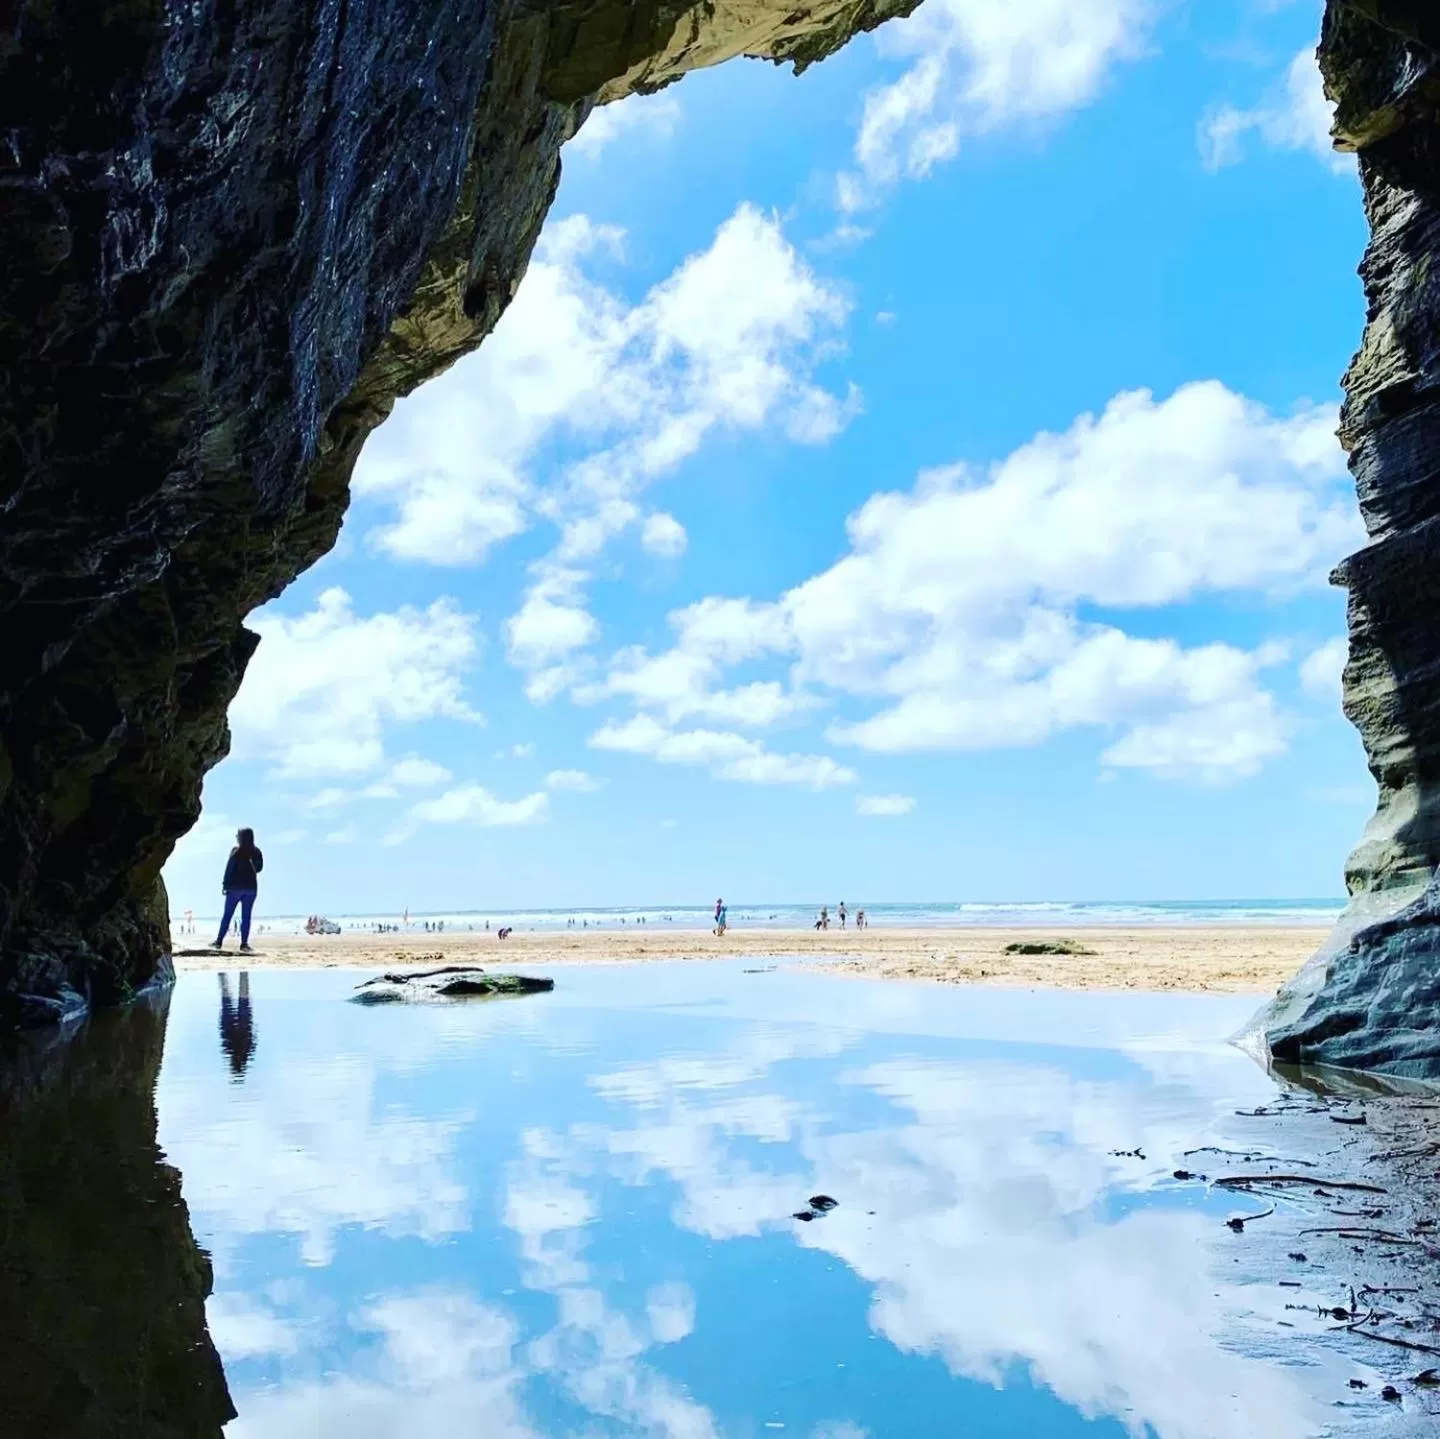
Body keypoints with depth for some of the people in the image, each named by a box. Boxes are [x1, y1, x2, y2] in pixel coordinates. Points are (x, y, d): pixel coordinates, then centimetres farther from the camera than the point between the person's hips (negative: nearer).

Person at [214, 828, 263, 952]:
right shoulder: (256, 852, 5)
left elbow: (229, 868, -8)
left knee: (227, 915, 4)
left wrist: (225, 884, -5)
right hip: (251, 887, 3)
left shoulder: (236, 850, -6)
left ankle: (219, 941, 4)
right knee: (246, 916, 3)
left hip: (235, 886, -3)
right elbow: (259, 868, 11)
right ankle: (244, 944, -3)